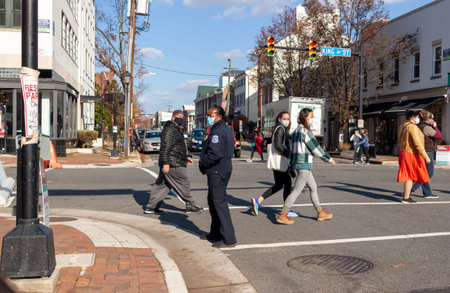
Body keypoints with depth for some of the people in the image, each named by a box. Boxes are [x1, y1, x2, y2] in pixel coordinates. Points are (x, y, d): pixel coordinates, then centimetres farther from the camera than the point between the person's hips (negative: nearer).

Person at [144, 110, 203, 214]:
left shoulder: (177, 129, 21)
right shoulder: (169, 129, -15)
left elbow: (181, 146, 32)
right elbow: (165, 147, -23)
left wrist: (187, 156, 28)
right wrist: (165, 163, -27)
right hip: (173, 165, -11)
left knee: (161, 185, 12)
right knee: (184, 183, 0)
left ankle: (151, 207, 16)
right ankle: (191, 206, 11)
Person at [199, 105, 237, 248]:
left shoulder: (217, 131, -18)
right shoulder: (226, 129, 15)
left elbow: (214, 154, -27)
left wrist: (202, 164, -11)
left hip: (217, 171, -11)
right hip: (224, 168, 11)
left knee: (219, 202, -7)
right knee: (213, 201, 19)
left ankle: (229, 239, -4)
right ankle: (216, 233, 30)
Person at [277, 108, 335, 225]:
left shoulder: (296, 131, 14)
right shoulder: (305, 131, -14)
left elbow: (292, 150, 17)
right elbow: (316, 148, -12)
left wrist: (292, 166, 21)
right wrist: (329, 159, -1)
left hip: (296, 164, 10)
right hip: (304, 165, -10)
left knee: (313, 188, 17)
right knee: (297, 190, -6)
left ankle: (320, 213, 25)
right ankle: (282, 215, -3)